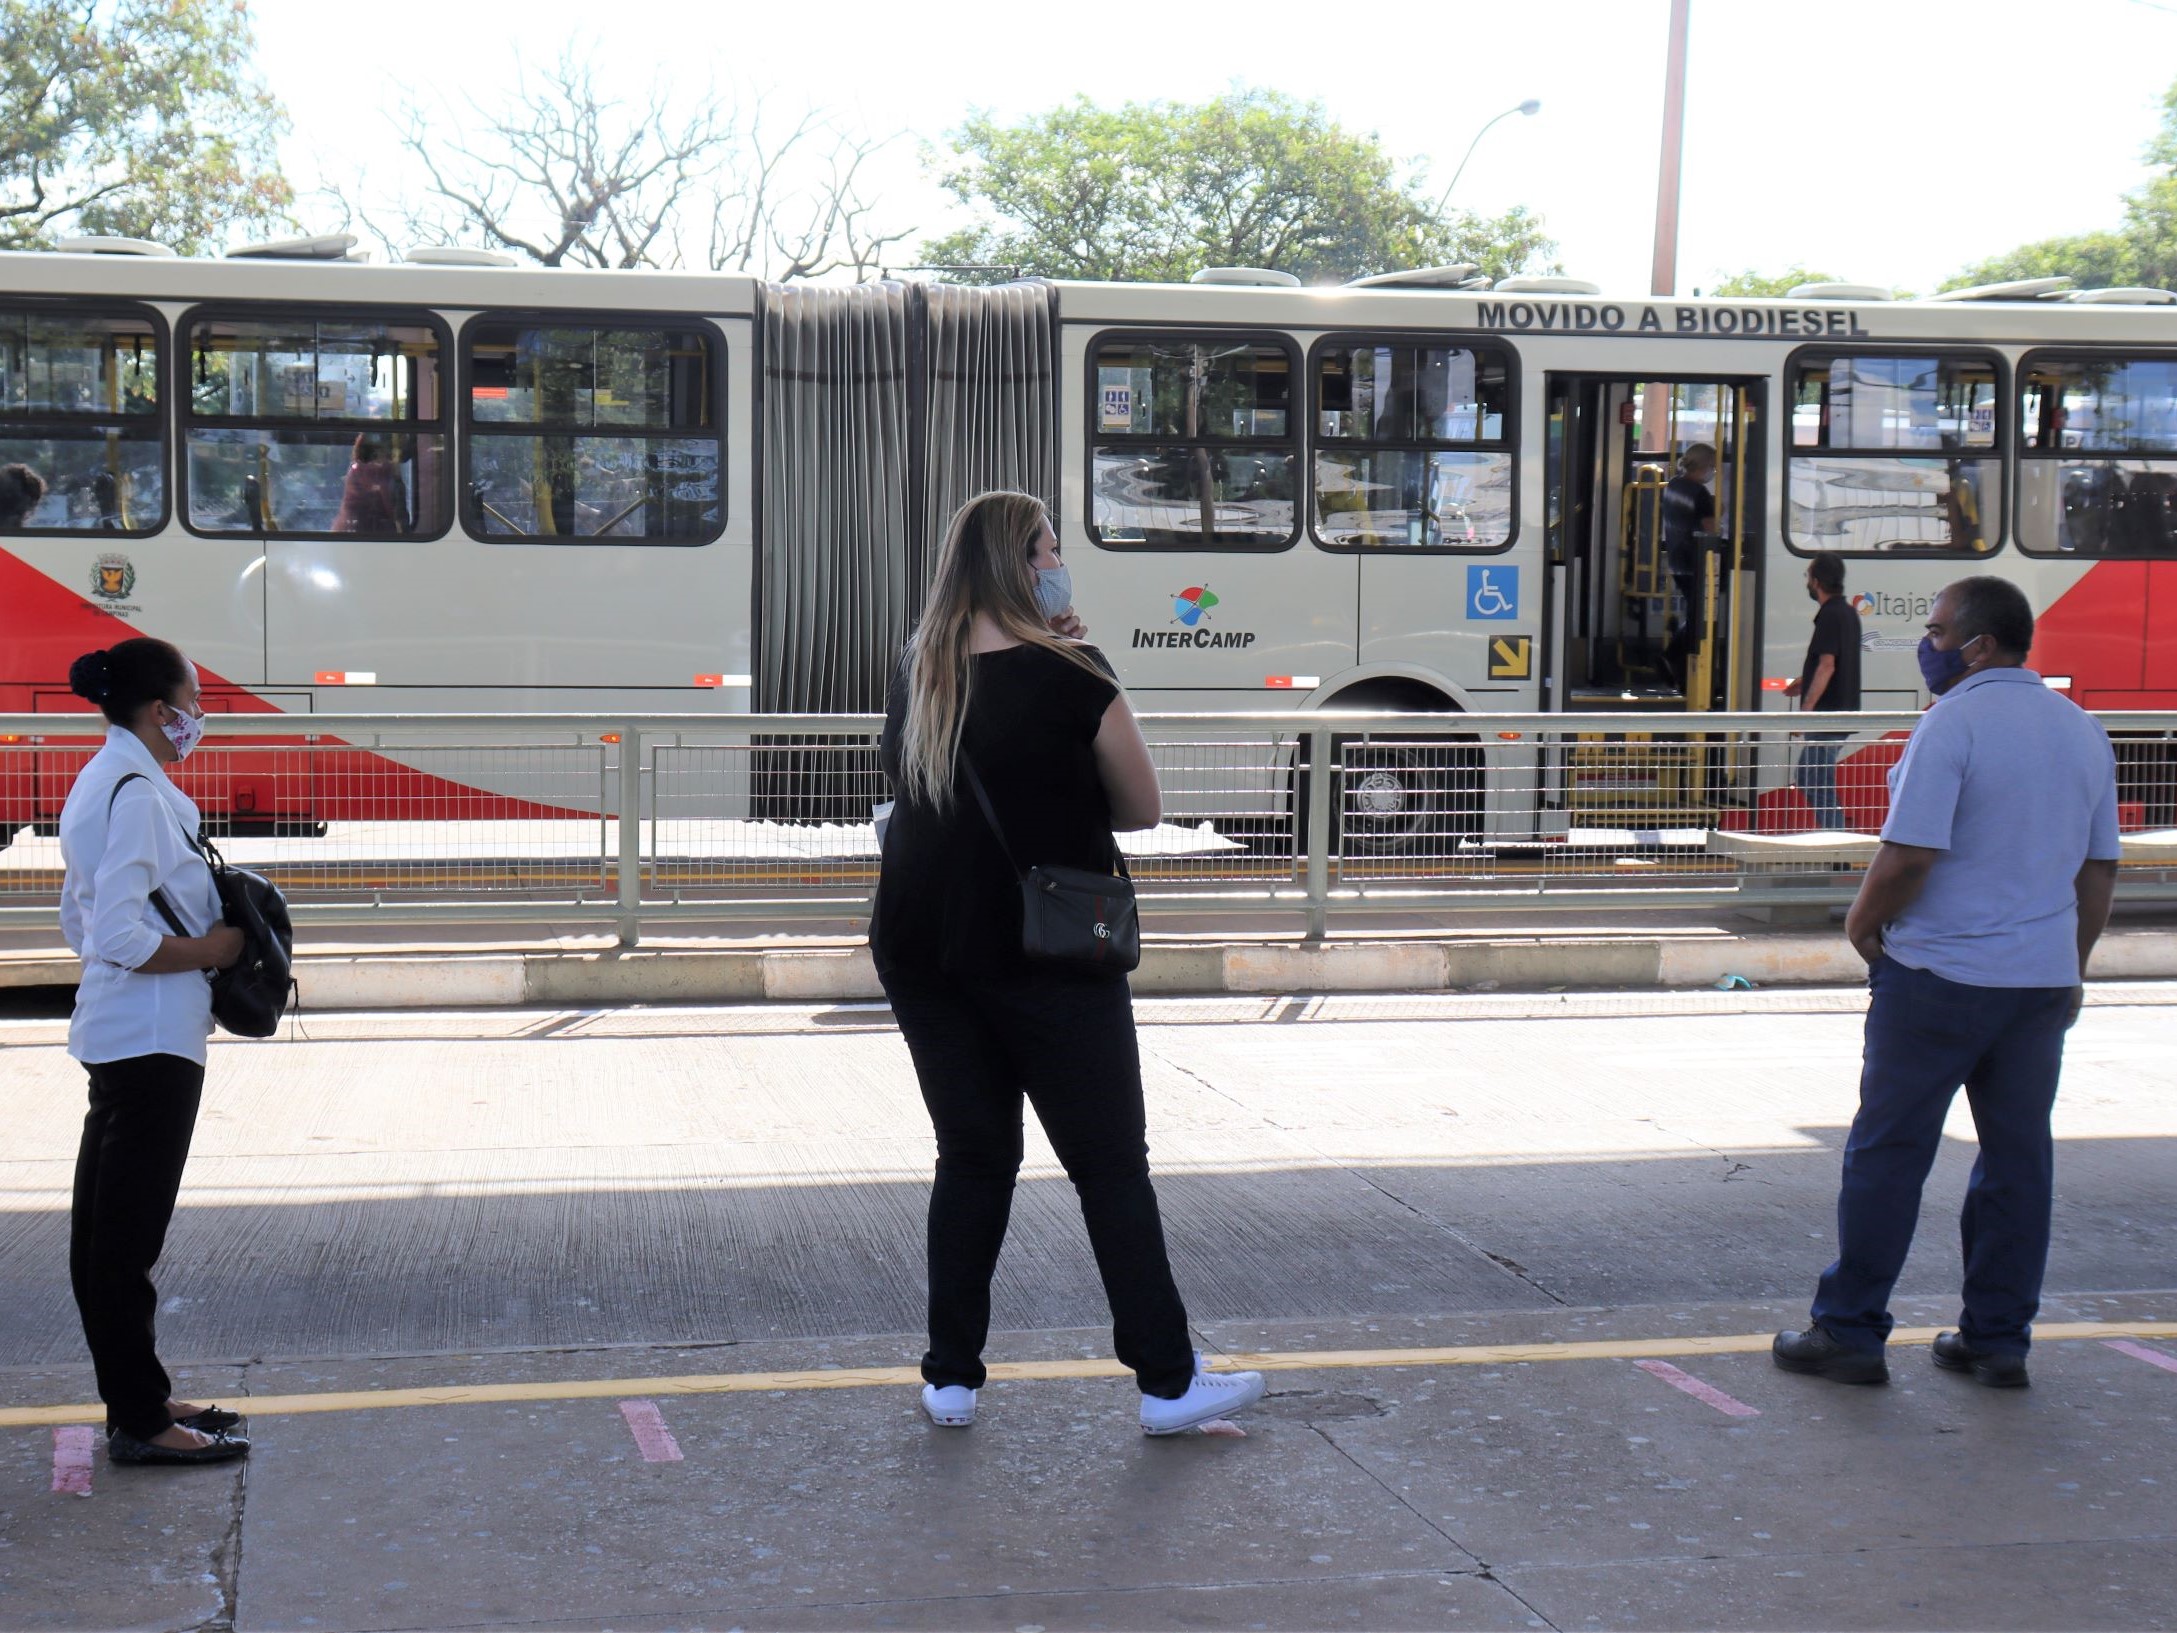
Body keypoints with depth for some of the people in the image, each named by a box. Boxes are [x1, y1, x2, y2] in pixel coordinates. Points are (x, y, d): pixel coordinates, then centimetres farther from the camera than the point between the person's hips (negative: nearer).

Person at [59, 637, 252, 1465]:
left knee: (109, 1230, 15)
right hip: (150, 1038, -10)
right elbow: (116, 938, -25)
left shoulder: (102, 782, 13)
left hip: (116, 1034, 10)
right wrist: (207, 950, -12)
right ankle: (137, 1422, 4)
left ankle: (138, 1397, 25)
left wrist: (202, 933, 12)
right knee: (127, 1234, -3)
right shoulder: (136, 792, -18)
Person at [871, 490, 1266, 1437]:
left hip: (919, 949, 5)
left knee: (972, 1158, 14)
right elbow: (1143, 810, -5)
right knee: (1111, 1168, 3)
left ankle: (951, 1377, 14)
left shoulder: (914, 676, 3)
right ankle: (1168, 1382, 8)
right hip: (1046, 957, -5)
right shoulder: (1073, 681, -12)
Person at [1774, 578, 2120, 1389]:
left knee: (1888, 1150, 2)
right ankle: (1999, 1339, 17)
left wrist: (1863, 921, -2)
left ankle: (1850, 1330, 7)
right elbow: (2099, 871, 13)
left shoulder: (1952, 723, -14)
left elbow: (1909, 857, -20)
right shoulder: (2082, 730, 9)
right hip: (2043, 980, 7)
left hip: (1939, 973, -6)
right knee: (2018, 1155, 11)